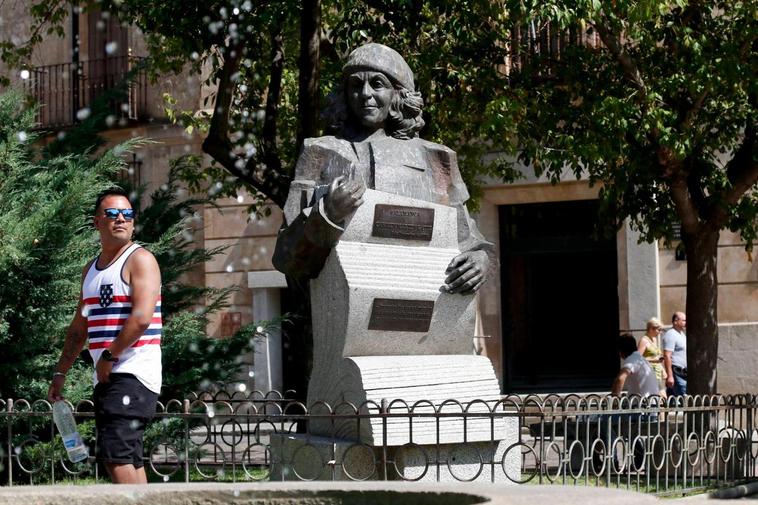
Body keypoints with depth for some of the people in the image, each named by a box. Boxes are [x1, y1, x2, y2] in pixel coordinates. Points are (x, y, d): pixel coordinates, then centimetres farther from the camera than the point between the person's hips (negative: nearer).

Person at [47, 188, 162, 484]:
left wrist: (109, 357, -14)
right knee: (127, 459, 9)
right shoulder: (90, 270, 20)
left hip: (134, 373, -9)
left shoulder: (140, 260, -5)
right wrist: (60, 373, 22)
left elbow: (141, 318, -18)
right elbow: (79, 327, 26)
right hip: (107, 377, 9)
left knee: (116, 456, -18)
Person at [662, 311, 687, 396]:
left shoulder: (682, 334, 19)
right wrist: (670, 376, -24)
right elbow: (667, 356, -19)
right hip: (676, 373, -10)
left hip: (683, 373, 10)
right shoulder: (670, 335, -12)